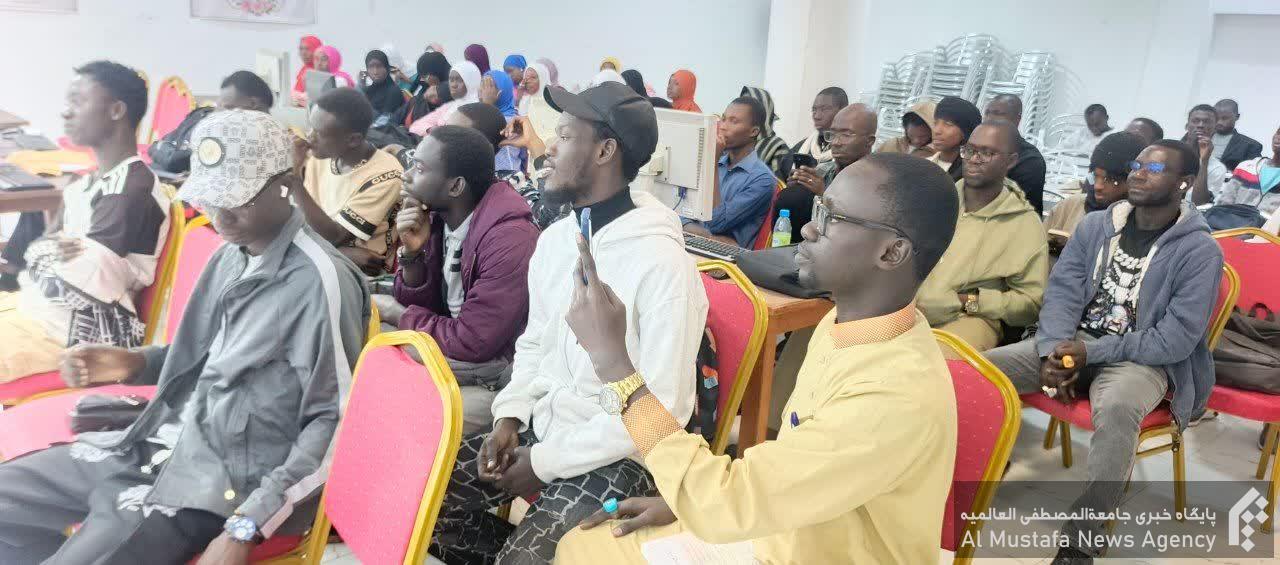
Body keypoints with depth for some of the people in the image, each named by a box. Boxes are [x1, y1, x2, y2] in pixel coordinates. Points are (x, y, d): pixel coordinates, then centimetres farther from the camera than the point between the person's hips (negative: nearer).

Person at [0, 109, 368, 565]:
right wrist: (133, 363, 2)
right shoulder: (231, 254, 7)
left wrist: (248, 526, -23)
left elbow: (333, 423, -19)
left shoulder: (320, 282, -20)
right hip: (159, 441, 8)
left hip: (221, 480, -8)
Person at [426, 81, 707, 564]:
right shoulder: (554, 239, 3)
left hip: (616, 456, -7)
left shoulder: (663, 263, -21)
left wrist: (547, 461, -17)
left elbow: (661, 408, -21)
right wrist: (510, 416, -2)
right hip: (541, 429, 7)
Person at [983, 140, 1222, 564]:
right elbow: (1061, 290, 0)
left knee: (1116, 408, -40)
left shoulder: (1200, 251, -9)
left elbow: (1175, 340, -14)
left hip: (1143, 359, -4)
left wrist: (1091, 353, -18)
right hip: (1075, 342, 5)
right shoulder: (1095, 226, 6)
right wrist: (1054, 353, -18)